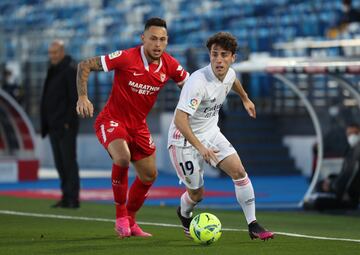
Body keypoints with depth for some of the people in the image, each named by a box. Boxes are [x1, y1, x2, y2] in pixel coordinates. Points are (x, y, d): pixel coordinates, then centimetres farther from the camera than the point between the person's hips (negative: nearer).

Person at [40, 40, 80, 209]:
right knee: (60, 163, 10)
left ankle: (73, 199, -7)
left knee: (69, 161, -8)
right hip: (54, 124, 9)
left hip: (66, 125, -9)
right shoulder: (53, 70, 17)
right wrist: (47, 124, 14)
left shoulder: (70, 69, -9)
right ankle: (66, 197, 14)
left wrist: (69, 122, -20)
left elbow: (75, 98, -16)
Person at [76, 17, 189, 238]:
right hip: (112, 120, -6)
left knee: (149, 175, 11)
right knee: (122, 157, -33)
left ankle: (130, 221, 33)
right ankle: (121, 215, -15)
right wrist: (83, 97, -28)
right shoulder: (126, 58, -21)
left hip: (138, 125, 6)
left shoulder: (170, 65, -7)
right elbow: (85, 66, -17)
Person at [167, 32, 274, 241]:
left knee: (239, 171, -11)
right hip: (185, 139, -6)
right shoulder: (198, 81, -32)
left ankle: (253, 225, -2)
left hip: (211, 133, 6)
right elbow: (179, 119, -37)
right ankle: (184, 215, 39)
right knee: (197, 193, 3)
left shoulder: (229, 74, -7)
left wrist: (245, 99, 38)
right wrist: (200, 147, -44)